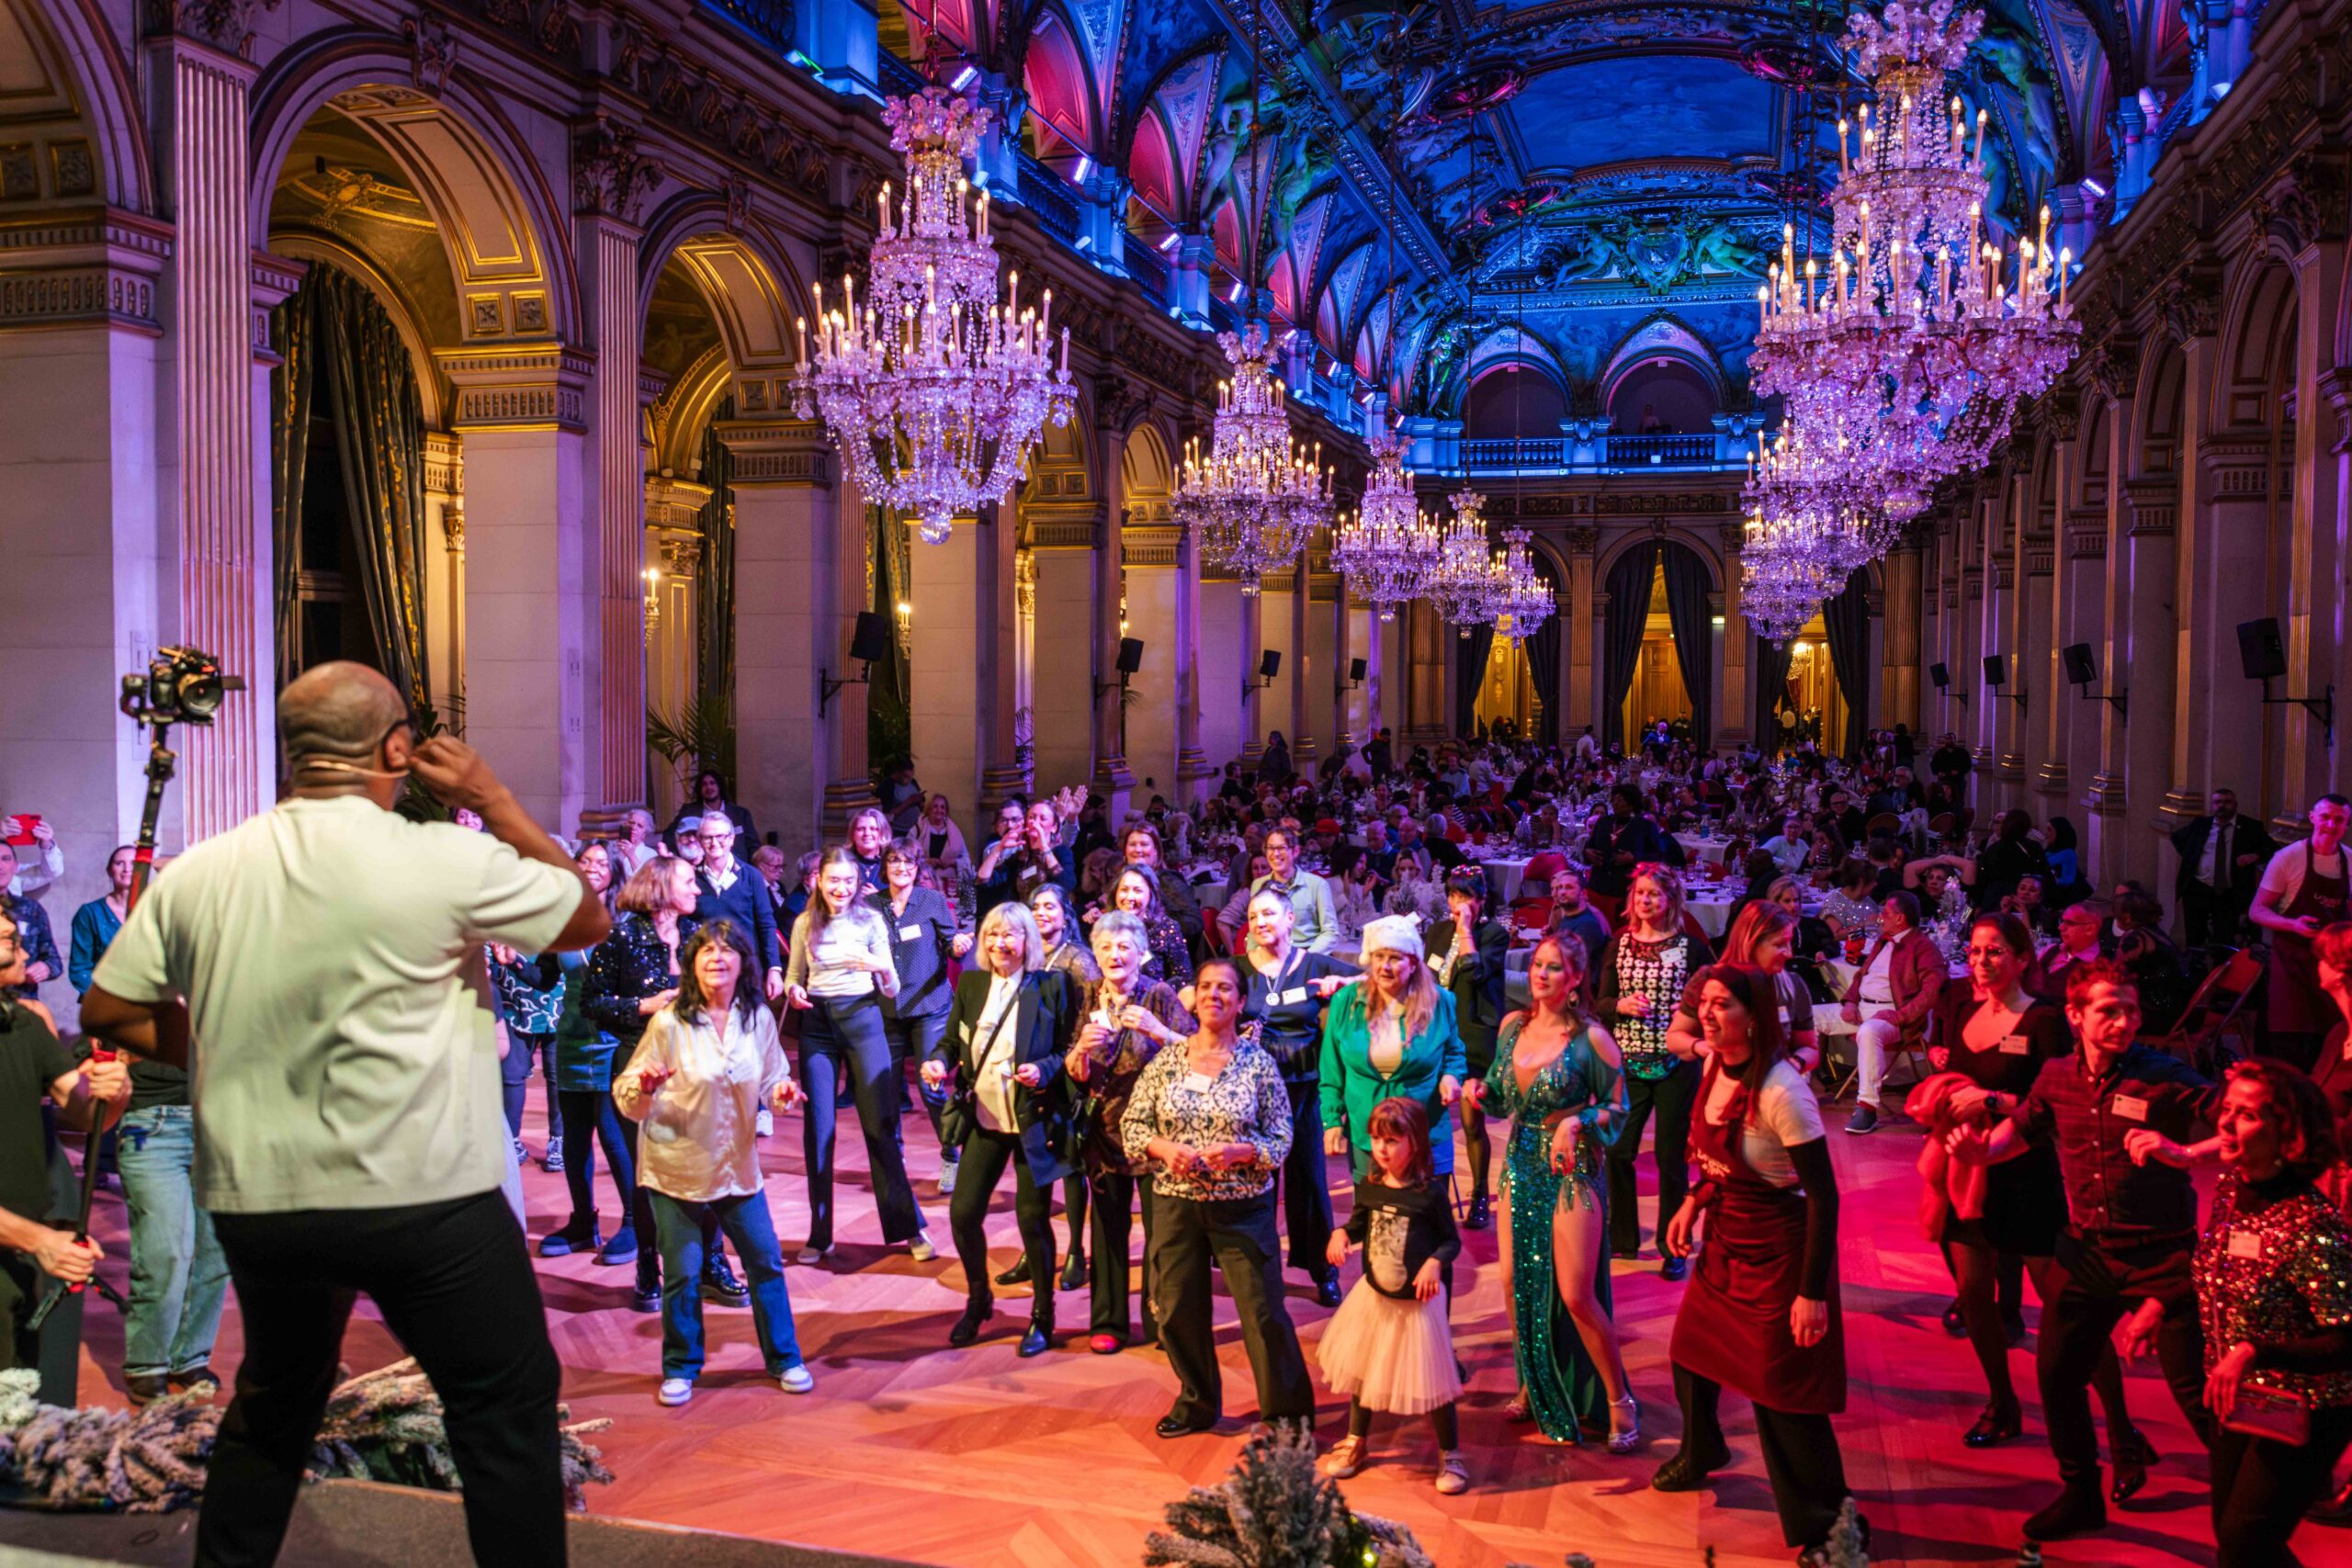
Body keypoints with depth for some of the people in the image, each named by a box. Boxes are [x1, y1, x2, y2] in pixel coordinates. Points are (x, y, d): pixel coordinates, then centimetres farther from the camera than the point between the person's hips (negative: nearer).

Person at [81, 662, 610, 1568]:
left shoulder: (197, 874, 0)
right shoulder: (444, 860, -13)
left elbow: (108, 1013, 9)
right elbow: (589, 918, 0)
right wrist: (493, 799, 2)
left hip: (254, 1198, 5)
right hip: (424, 1197, -5)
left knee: (272, 1405, 26)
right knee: (506, 1408, 8)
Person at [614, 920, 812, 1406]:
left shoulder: (758, 1019, -2)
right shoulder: (669, 1023, -12)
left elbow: (771, 1082, 10)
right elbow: (628, 1101, -9)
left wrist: (783, 1095, -12)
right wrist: (645, 1088, -31)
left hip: (738, 1166, 3)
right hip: (677, 1168, -3)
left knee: (766, 1261, 8)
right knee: (682, 1274, 4)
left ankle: (784, 1359, 25)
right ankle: (680, 1369, 24)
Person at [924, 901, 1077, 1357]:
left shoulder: (1052, 985, -6)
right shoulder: (970, 984, 6)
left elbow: (1071, 1048, -4)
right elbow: (952, 1039, 12)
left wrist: (1045, 1070, -22)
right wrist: (939, 1061, -9)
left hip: (1034, 1121, -4)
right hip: (983, 1119, 4)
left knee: (1032, 1217, 1)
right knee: (963, 1212, 3)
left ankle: (1042, 1317, 20)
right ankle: (977, 1299, 29)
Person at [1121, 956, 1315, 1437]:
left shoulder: (1258, 1063, -4)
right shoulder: (1166, 1060, 2)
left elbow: (1280, 1139, -3)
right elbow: (1131, 1126, 4)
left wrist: (1239, 1151, -21)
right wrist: (1164, 1148, -15)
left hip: (1242, 1206, -2)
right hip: (1175, 1203, 3)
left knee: (1264, 1313, -2)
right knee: (1178, 1310, 11)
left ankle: (1287, 1411, 15)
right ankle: (1197, 1402, 32)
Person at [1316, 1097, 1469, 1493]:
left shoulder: (1430, 1193, -16)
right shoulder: (1369, 1188, -3)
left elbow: (1452, 1240, -9)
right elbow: (1359, 1225, 10)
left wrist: (1435, 1262, -27)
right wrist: (1340, 1234, -12)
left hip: (1417, 1301, -5)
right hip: (1374, 1296, 5)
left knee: (1430, 1378, 1)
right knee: (1361, 1370, 16)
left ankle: (1450, 1456, 19)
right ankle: (1357, 1443, 36)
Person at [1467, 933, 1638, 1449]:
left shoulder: (1591, 1038, -12)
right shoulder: (1513, 1026, 4)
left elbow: (1618, 1108, -6)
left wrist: (1577, 1122, -23)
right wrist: (1481, 1090, -5)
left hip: (1572, 1172, -6)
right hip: (1520, 1166, 6)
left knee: (1576, 1295, -6)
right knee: (1517, 1285, 11)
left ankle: (1619, 1401, 11)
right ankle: (1532, 1387, 31)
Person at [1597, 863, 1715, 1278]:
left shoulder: (1691, 947, -2)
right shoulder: (1619, 944, 5)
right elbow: (1600, 1002, 7)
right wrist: (1622, 1005, -13)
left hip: (1675, 1065, -2)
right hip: (1627, 1061, 2)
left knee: (1672, 1156, 3)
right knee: (1616, 1151, 3)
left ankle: (1673, 1248, 15)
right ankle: (1621, 1239, 19)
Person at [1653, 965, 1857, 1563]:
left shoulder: (1781, 1091, -28)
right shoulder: (1714, 1065, -5)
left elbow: (1823, 1194, -24)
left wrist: (1813, 1292, -23)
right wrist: (1692, 1203, 2)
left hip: (1779, 1250, -8)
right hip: (1724, 1240, 8)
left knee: (1780, 1391, 1)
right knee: (1691, 1351, 21)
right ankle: (1700, 1453, 50)